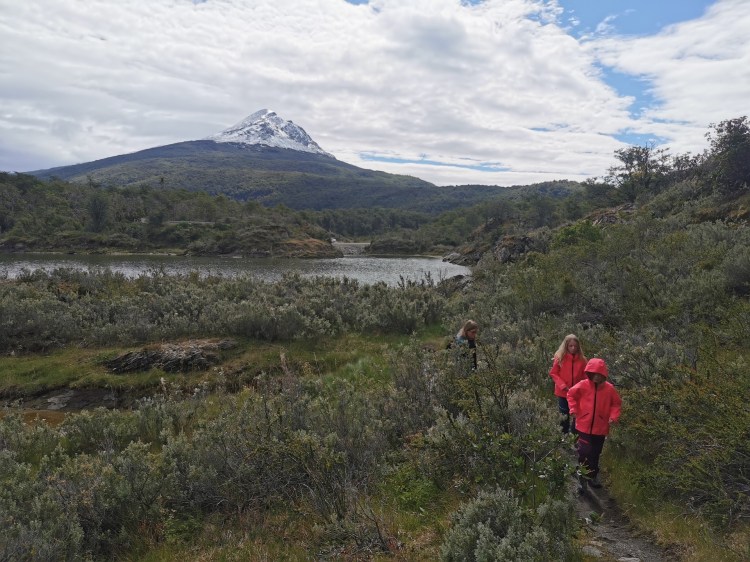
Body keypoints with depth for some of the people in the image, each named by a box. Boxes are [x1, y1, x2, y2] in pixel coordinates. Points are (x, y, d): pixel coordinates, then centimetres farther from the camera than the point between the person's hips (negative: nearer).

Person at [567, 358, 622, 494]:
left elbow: (617, 403, 5)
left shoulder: (609, 388, -8)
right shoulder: (583, 385, -11)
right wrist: (574, 409, -5)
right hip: (584, 426, -2)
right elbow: (571, 394, 3)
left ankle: (592, 477, 37)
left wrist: (613, 416, -8)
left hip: (600, 428, 2)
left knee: (595, 454, 18)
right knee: (584, 454, -3)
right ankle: (582, 480, 11)